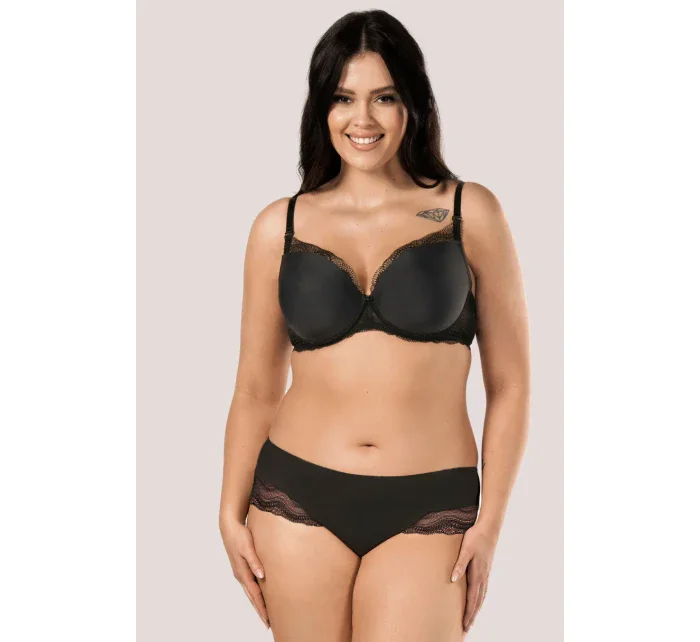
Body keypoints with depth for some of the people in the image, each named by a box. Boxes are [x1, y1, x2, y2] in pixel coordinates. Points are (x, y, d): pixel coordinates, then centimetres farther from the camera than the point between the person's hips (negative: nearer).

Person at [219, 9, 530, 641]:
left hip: (426, 513, -1)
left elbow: (509, 383, 1)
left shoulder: (469, 213, 0)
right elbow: (257, 388, 10)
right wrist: (231, 512, 7)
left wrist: (490, 520, -3)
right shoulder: (281, 225, 4)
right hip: (297, 500, 2)